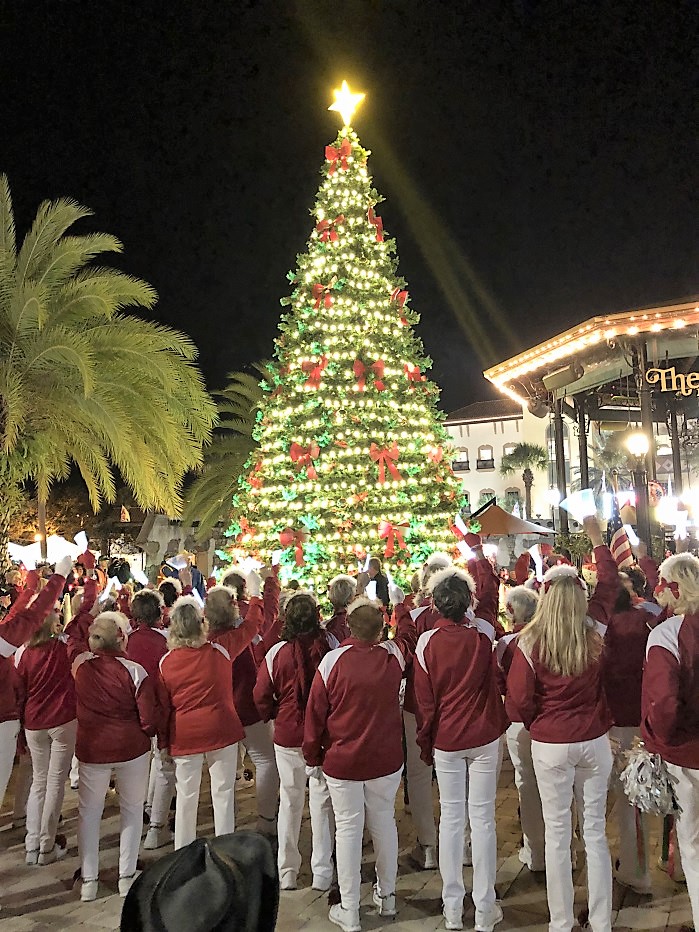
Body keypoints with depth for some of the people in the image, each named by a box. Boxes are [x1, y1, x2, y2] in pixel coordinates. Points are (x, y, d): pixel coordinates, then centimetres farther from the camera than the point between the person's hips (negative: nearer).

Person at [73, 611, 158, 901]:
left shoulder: (80, 665, -10)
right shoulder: (134, 671, -17)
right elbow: (149, 719, -14)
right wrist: (144, 733, 5)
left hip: (90, 748, 2)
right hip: (131, 747, -2)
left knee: (89, 810, 17)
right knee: (132, 808, 15)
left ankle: (89, 880, 22)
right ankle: (127, 876, 21)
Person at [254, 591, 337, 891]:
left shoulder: (277, 652, -12)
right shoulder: (330, 645, -14)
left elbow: (261, 696, -5)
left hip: (287, 735, 1)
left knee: (290, 801, 15)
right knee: (322, 801, 10)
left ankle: (287, 872, 26)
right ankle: (322, 873, 18)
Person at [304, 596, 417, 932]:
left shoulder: (333, 660, -17)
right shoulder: (394, 655, -10)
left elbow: (315, 712, -10)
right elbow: (408, 633, 13)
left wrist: (313, 754, 2)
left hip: (341, 761, -2)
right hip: (386, 759, 3)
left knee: (348, 828, 8)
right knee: (384, 822, 18)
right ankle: (386, 896, 34)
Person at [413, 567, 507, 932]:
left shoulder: (427, 641, -10)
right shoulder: (482, 634, -9)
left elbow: (424, 700, -5)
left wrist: (425, 743, 5)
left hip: (445, 739, 0)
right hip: (483, 737, 0)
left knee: (451, 819, 11)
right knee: (482, 818, 7)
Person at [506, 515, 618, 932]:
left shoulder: (531, 643, -15)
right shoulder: (595, 629, -8)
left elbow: (518, 703, -12)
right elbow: (610, 583, 9)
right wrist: (597, 539, 21)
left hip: (550, 745, -2)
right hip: (594, 741, 3)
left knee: (558, 834, 10)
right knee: (596, 831, 15)